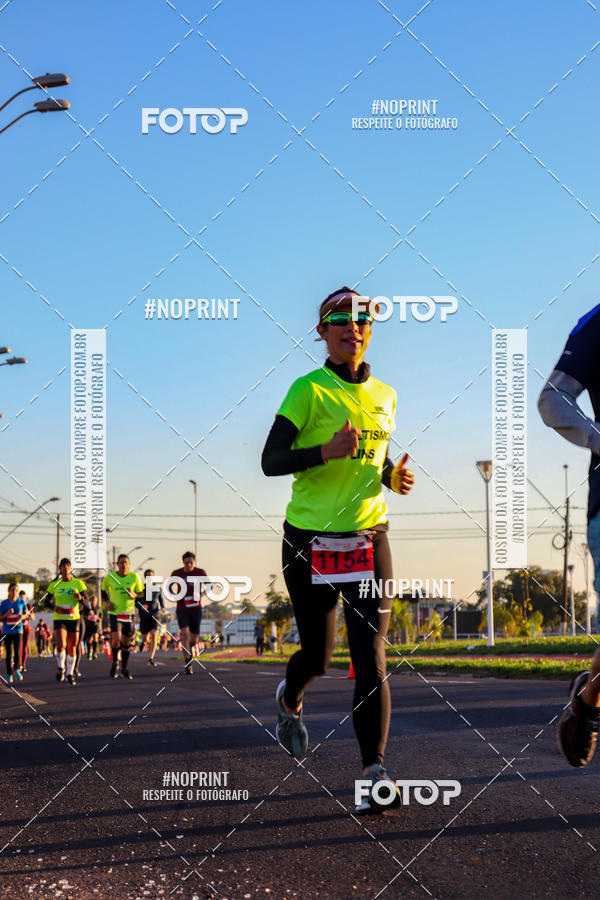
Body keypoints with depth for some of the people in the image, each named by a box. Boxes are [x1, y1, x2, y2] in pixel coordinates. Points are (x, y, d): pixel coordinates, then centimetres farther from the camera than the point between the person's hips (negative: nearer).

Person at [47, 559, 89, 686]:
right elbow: (48, 601, 11)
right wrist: (54, 607, -10)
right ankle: (61, 667, 6)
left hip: (74, 618, 1)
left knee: (72, 648, 5)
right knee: (61, 645, -21)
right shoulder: (54, 584, 2)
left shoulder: (78, 583, 1)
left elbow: (85, 601, -1)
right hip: (59, 618, -1)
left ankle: (70, 674, 22)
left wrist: (80, 598, -23)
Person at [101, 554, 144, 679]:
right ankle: (115, 662, 10)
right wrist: (107, 602, -2)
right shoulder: (110, 577, -3)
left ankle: (124, 668, 22)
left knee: (126, 641, 6)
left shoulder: (134, 577, -2)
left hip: (129, 613, 2)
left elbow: (141, 593, 8)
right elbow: (103, 590, 14)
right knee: (116, 639, -17)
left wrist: (134, 594, -14)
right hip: (114, 612, -2)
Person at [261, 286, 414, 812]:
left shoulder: (383, 396, 9)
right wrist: (326, 452, -27)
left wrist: (394, 478, 2)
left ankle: (375, 774, -11)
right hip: (310, 539, -3)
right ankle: (290, 700, 45)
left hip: (368, 537, 3)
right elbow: (271, 462, -11)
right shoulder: (309, 390, -7)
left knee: (371, 656, -9)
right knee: (318, 654, 9)